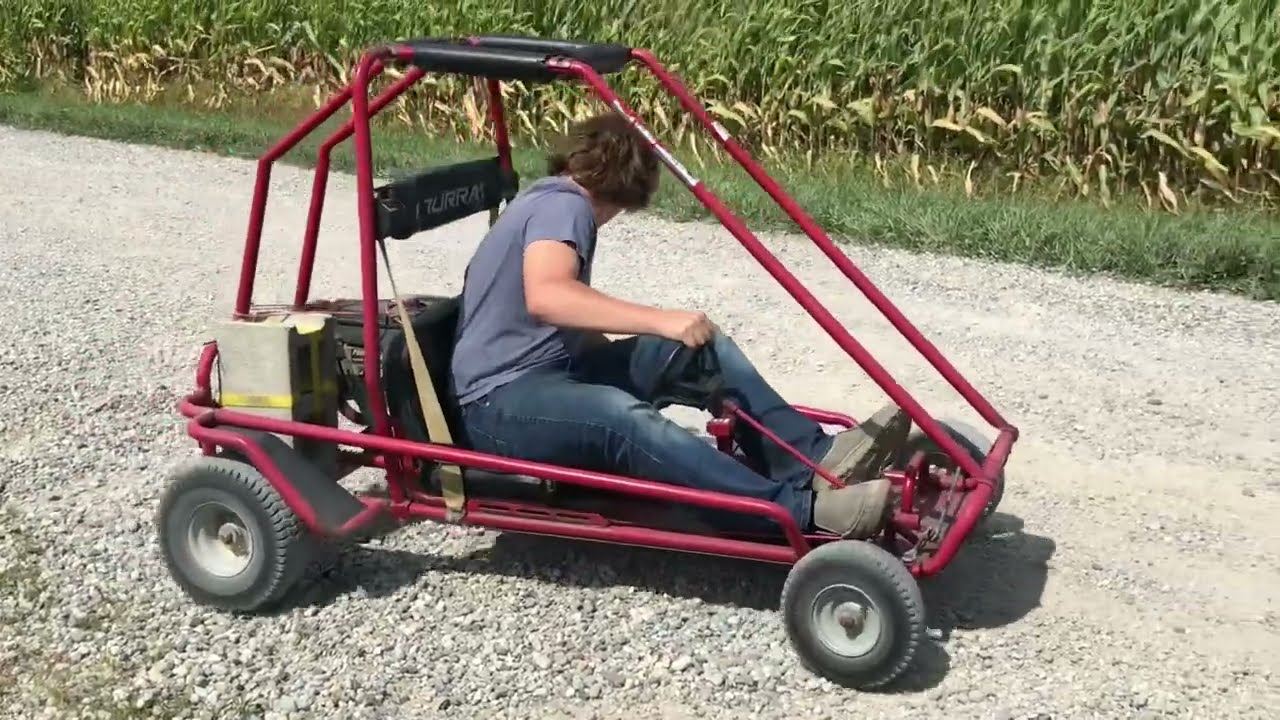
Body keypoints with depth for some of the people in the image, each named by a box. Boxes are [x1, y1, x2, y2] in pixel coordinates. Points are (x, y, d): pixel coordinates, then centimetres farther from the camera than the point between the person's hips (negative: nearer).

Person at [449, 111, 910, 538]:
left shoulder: (549, 199, 20)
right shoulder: (563, 204, -12)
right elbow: (545, 297, -33)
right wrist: (661, 320, -35)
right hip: (501, 403, -10)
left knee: (700, 345, -6)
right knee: (622, 417, -38)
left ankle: (814, 457, -15)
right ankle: (805, 512, -49)